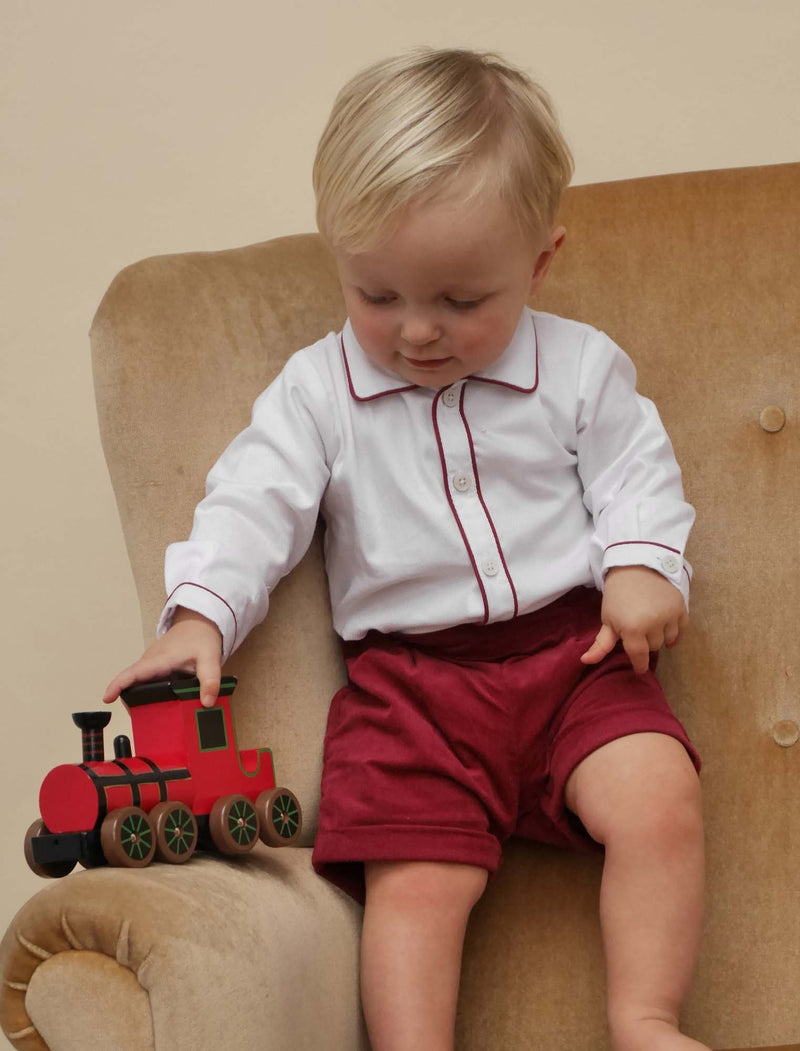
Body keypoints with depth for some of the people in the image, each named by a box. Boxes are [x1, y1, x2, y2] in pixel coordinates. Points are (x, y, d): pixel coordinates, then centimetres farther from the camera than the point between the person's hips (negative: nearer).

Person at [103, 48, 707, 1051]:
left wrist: (643, 567, -10)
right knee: (412, 878, -19)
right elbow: (254, 500, -1)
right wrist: (201, 611, -17)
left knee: (659, 797, -22)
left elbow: (635, 479, 10)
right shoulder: (318, 388, 4)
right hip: (407, 675, 0)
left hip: (571, 647, 1)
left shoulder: (581, 368, 5)